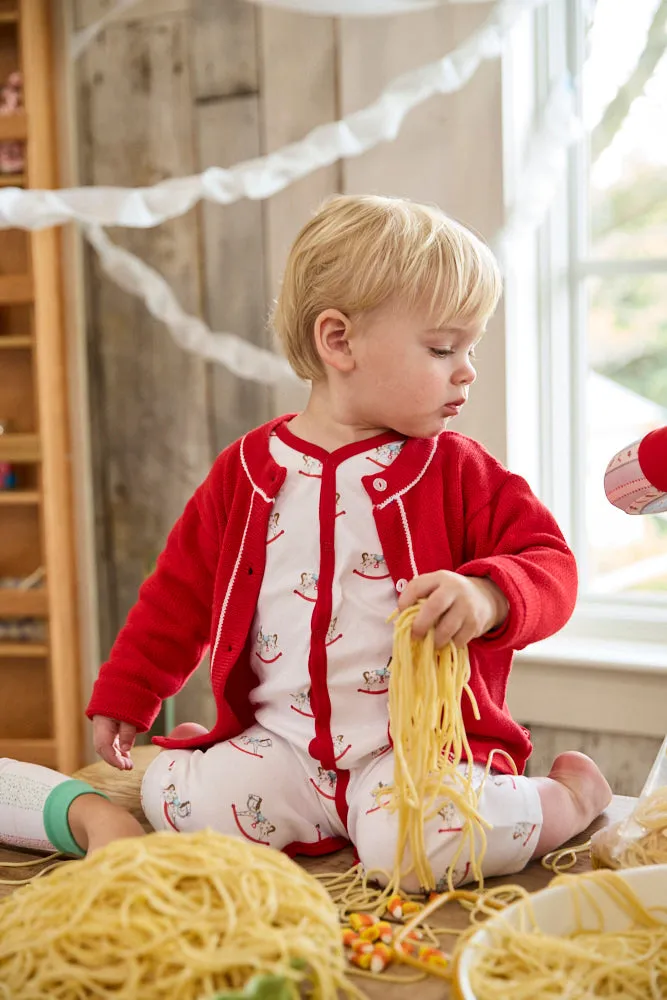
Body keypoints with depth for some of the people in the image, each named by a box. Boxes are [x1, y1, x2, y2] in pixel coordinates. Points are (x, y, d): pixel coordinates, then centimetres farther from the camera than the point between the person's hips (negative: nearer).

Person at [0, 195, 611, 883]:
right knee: (180, 805, -20)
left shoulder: (457, 471, 0)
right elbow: (180, 591, 15)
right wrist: (123, 698, 19)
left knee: (420, 840, -30)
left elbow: (548, 561, -3)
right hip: (282, 742, 2)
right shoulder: (247, 471, 5)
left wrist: (489, 594, -26)